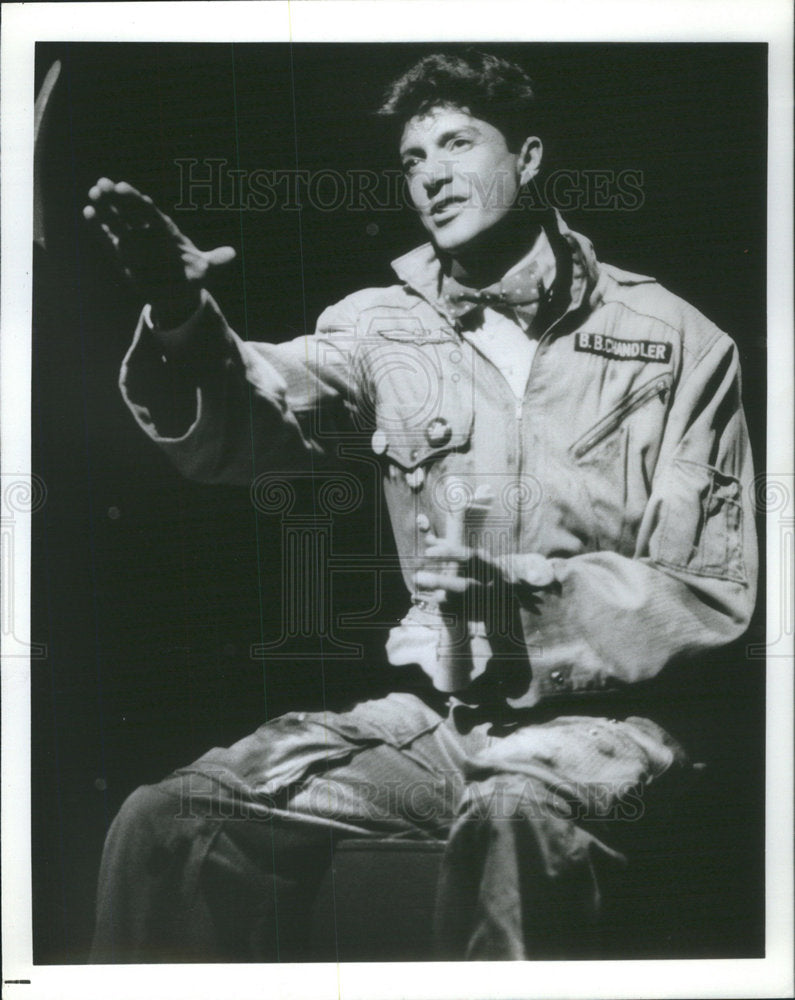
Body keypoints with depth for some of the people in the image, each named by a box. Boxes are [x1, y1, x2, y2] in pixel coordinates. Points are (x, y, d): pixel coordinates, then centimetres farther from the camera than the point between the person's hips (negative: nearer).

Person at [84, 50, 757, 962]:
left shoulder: (673, 340, 2)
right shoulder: (383, 326, 9)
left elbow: (715, 589, -2)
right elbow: (253, 421, -8)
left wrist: (529, 597, -17)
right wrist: (181, 322, -29)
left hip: (599, 717, -2)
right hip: (433, 710, 3)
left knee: (515, 818, -37)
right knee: (164, 821, -17)